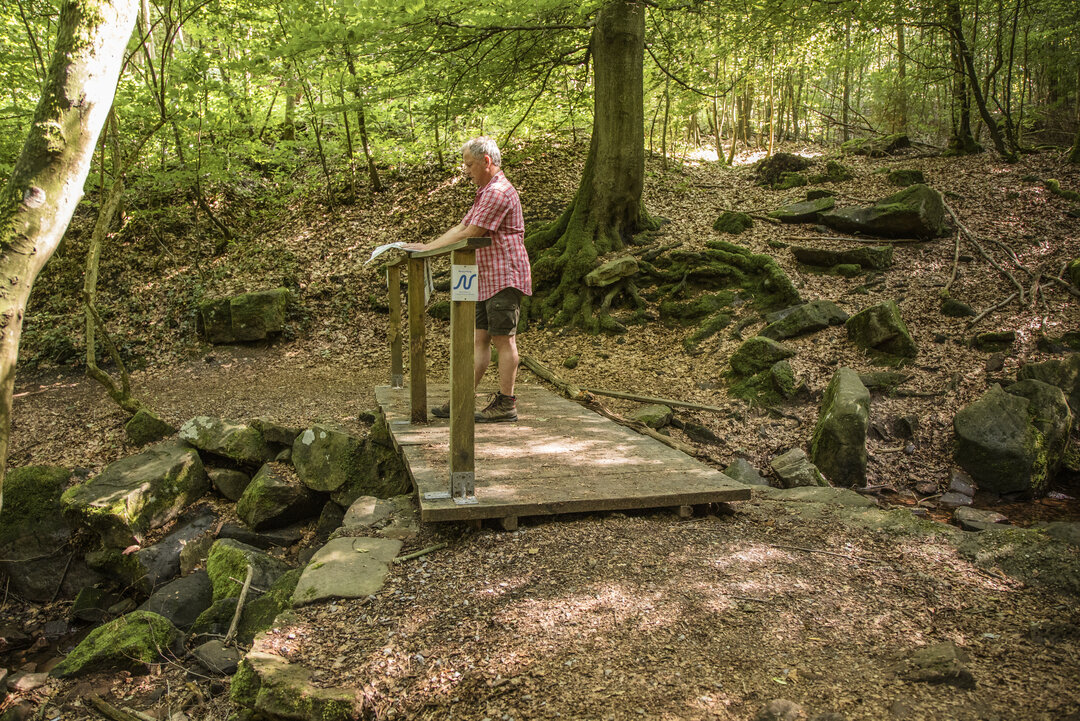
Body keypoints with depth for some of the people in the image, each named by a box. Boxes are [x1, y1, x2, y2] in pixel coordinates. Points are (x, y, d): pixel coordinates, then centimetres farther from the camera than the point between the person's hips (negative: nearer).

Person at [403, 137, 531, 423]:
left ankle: (506, 405, 0)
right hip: (488, 281, 10)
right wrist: (427, 246, 11)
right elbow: (460, 228, 21)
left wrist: (428, 249, -8)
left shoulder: (498, 192, -14)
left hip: (504, 278, -10)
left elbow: (470, 235, -17)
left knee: (503, 340, -6)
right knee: (480, 339, 9)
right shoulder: (486, 192, 22)